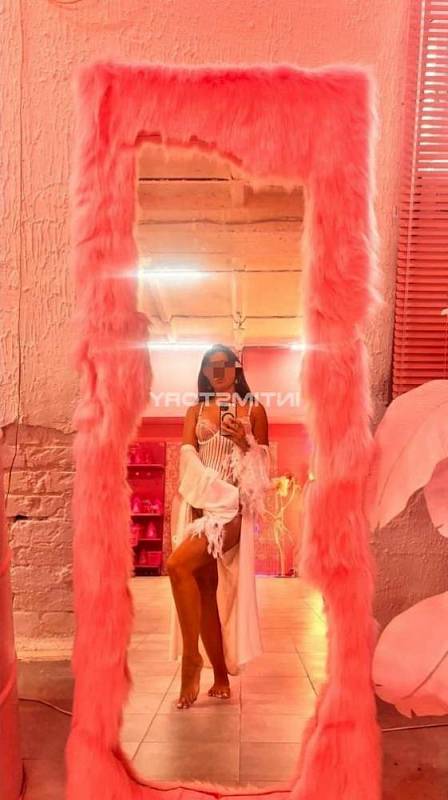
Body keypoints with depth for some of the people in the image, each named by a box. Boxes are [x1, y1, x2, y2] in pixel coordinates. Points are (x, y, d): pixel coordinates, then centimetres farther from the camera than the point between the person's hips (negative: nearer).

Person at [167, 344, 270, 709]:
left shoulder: (254, 410, 7)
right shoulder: (195, 411, 15)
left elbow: (264, 465, 8)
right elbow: (187, 455, 3)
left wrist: (245, 442, -12)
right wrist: (211, 490, -14)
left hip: (234, 505, -4)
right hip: (200, 504, 4)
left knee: (179, 565, -23)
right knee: (205, 589, 2)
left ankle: (191, 658, -9)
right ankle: (221, 676, 14)